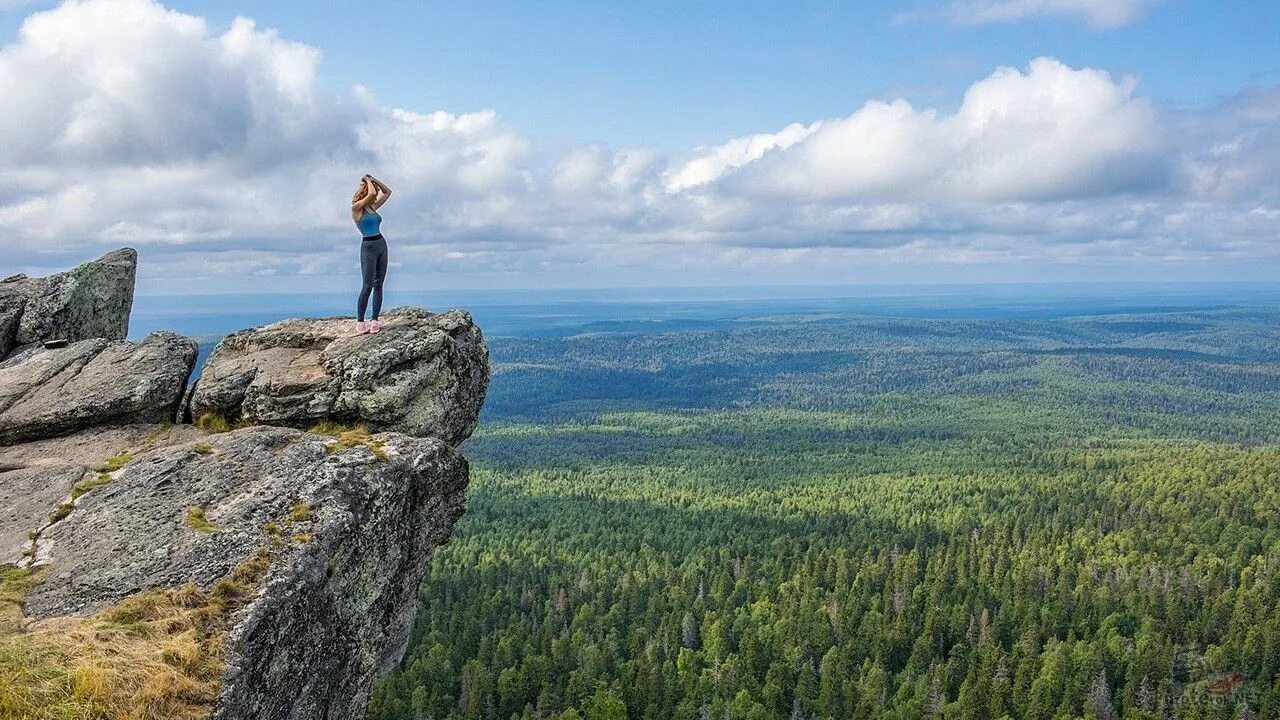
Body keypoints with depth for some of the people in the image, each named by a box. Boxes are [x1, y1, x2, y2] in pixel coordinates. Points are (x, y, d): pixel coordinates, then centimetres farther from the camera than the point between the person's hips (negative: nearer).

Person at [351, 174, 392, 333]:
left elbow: (387, 192, 21)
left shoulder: (373, 207, 13)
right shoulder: (356, 208, -8)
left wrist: (374, 179, 11)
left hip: (381, 244, 7)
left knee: (378, 285, 4)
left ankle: (374, 320, 6)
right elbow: (371, 194, -24)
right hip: (368, 247, -7)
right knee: (368, 286, -8)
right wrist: (368, 181, -6)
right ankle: (360, 322, -1)